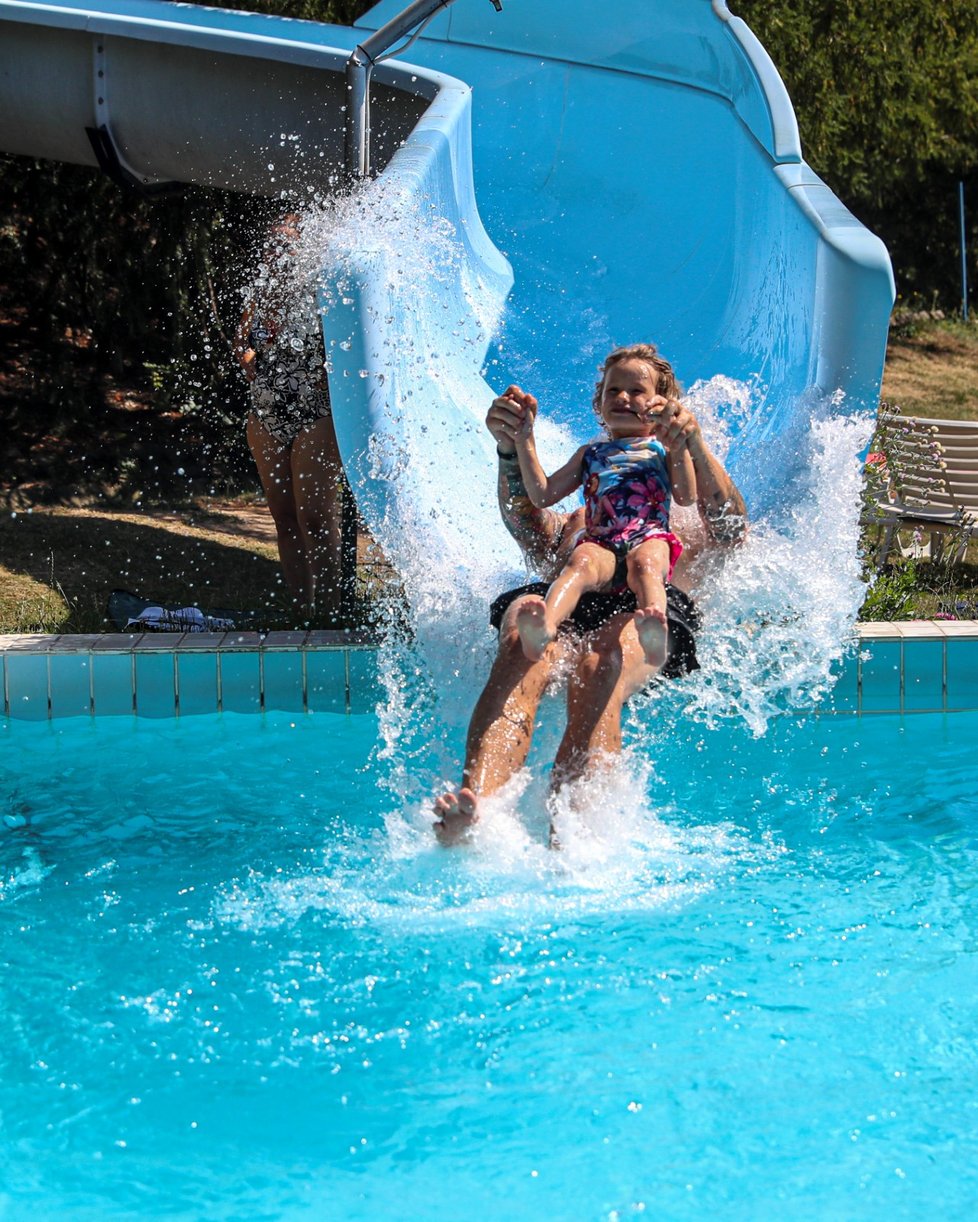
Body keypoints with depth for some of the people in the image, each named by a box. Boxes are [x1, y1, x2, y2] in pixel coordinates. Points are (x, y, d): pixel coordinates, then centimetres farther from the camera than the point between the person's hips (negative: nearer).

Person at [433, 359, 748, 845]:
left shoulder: (687, 533, 41)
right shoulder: (565, 528, 45)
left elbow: (732, 529, 14)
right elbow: (521, 511, 19)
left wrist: (696, 444, -4)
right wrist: (510, 447, -4)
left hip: (647, 612, -2)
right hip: (559, 605, 2)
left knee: (598, 668, -40)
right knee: (524, 648, -38)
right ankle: (474, 809, -63)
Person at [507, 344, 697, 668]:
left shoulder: (663, 449, 25)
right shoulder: (591, 454, 33)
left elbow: (686, 497, 9)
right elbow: (542, 495, 25)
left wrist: (679, 443, 1)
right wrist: (525, 440, 20)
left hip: (650, 537, -1)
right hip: (599, 543, 1)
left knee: (645, 562, -38)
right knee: (582, 560, -34)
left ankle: (654, 629, -71)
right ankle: (543, 627, -65)